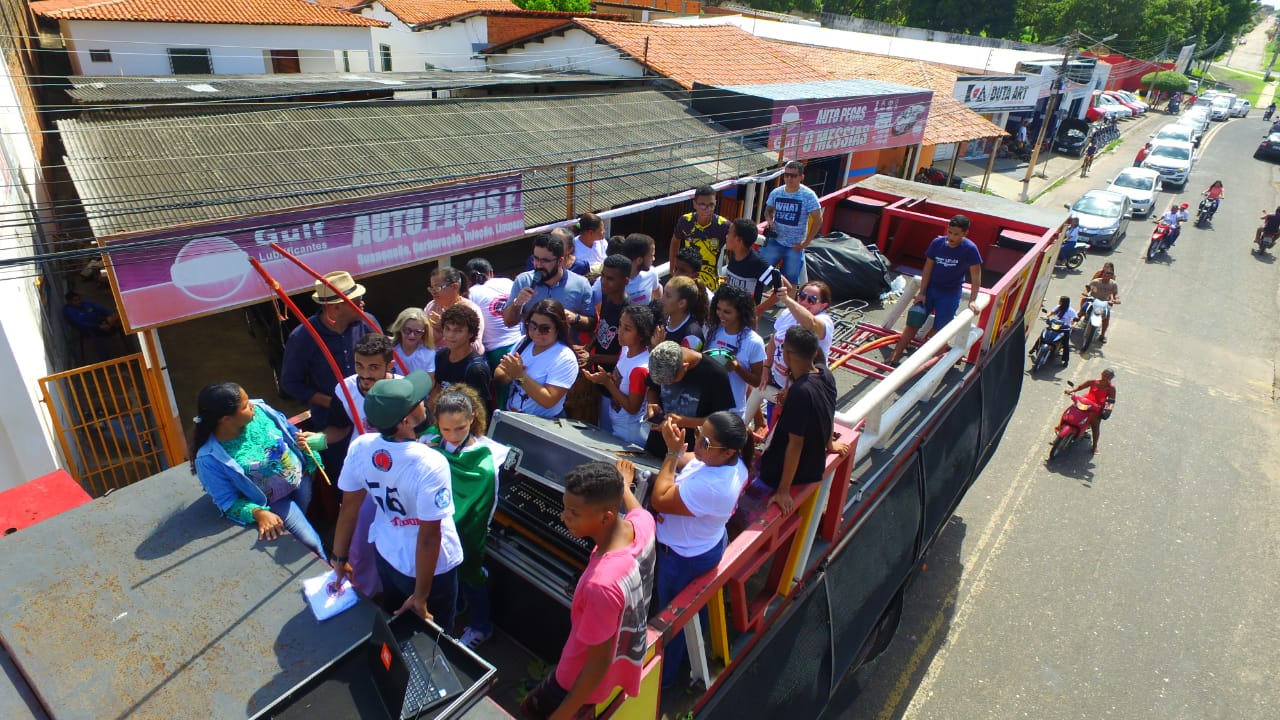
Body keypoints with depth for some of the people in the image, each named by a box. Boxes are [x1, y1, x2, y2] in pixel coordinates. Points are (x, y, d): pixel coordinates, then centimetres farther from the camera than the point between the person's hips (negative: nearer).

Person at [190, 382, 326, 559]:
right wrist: (258, 513, -34)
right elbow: (228, 501, -20)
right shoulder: (209, 458, -28)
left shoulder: (259, 409, -20)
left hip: (301, 476, 4)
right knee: (312, 544, -4)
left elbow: (289, 431, 1)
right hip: (274, 502, -4)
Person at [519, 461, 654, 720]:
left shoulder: (602, 583, -43)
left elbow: (598, 663, -29)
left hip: (587, 678, -7)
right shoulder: (644, 523, -23)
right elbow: (635, 510, 5)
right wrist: (623, 485, 25)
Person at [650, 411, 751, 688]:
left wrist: (673, 452, -30)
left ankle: (666, 674, 45)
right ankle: (690, 654, 58)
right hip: (707, 545, 8)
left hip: (684, 558, -8)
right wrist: (676, 449, -25)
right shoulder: (730, 462, -16)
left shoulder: (710, 486, -44)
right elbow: (684, 461, -3)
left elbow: (659, 500, -33)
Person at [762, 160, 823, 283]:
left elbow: (818, 220, -9)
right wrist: (769, 220, -9)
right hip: (774, 241, 3)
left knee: (790, 280, 4)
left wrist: (806, 242, -11)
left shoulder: (808, 195, -11)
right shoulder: (776, 193, -1)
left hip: (795, 246, -3)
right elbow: (768, 210, 15)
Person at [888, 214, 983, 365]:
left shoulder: (970, 249, -15)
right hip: (931, 287, 3)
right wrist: (921, 292, -3)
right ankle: (895, 356, 2)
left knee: (938, 331, -5)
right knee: (913, 322, -1)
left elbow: (976, 275, -12)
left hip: (951, 293, -3)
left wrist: (973, 300, -18)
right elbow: (928, 268, -1)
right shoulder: (937, 243, -7)